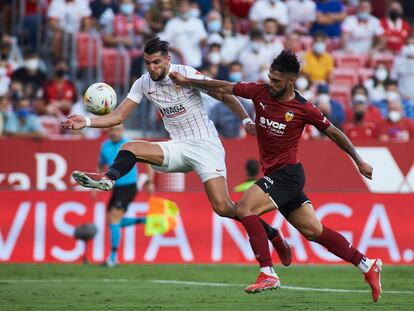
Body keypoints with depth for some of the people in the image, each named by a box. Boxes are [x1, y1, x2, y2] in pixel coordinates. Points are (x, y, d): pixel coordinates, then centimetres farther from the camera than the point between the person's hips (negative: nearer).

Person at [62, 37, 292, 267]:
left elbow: (225, 96, -3)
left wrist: (246, 120, -9)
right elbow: (118, 116, 4)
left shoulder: (188, 74, -11)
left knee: (223, 208, -16)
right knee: (130, 148, -16)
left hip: (206, 145, -5)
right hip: (179, 147, 5)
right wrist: (86, 122, -9)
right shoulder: (143, 84, 3)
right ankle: (108, 179, -42)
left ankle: (273, 235, -1)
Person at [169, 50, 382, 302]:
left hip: (288, 173, -6)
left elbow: (333, 133, 0)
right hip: (274, 175, 6)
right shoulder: (260, 92, 1)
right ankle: (368, 266, 17)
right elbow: (224, 88, 10)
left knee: (245, 208, -22)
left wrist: (359, 162, 6)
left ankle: (268, 274, -22)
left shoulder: (304, 109, -11)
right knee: (313, 231, 9)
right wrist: (187, 81, 7)